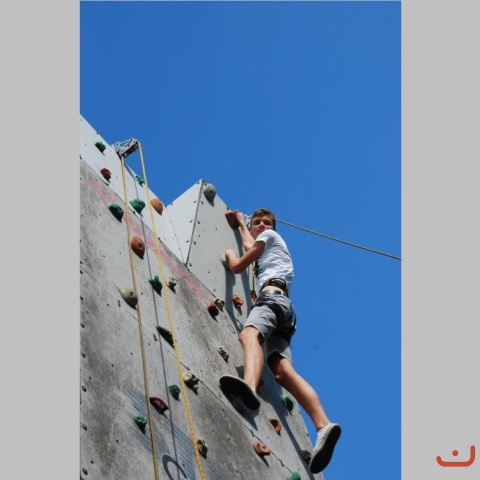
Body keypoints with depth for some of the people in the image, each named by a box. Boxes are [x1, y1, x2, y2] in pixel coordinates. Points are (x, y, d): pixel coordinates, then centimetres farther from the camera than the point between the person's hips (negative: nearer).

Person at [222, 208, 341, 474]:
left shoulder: (271, 236, 20)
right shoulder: (265, 250, 43)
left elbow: (237, 267, 17)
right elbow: (249, 245, 66)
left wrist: (229, 253, 37)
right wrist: (242, 223, 77)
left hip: (272, 297, -7)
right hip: (281, 310, 7)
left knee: (249, 333, -40)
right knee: (283, 370, -19)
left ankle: (250, 386, -77)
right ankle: (323, 426, -45)